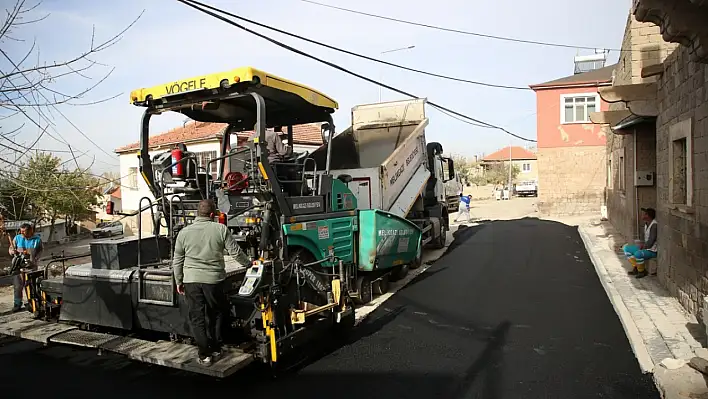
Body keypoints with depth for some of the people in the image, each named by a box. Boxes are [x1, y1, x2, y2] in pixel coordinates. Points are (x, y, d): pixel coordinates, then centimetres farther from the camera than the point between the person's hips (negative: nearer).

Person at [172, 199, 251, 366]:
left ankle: (205, 355, 11)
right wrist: (249, 264, 14)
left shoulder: (184, 232, 2)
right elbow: (236, 252, -3)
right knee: (216, 315, 19)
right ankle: (216, 349, 25)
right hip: (214, 280, -1)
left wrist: (178, 281, 18)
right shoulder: (220, 229, -5)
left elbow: (177, 261, 7)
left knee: (197, 318, 9)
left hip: (191, 281, 1)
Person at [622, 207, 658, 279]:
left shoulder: (654, 225, -22)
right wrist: (642, 243, 2)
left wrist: (643, 246, -9)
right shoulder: (646, 224, 8)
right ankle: (635, 268, 5)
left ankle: (642, 271, -8)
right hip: (645, 247, 10)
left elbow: (651, 242, -24)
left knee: (637, 254, -35)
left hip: (653, 251, -10)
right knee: (626, 248, 5)